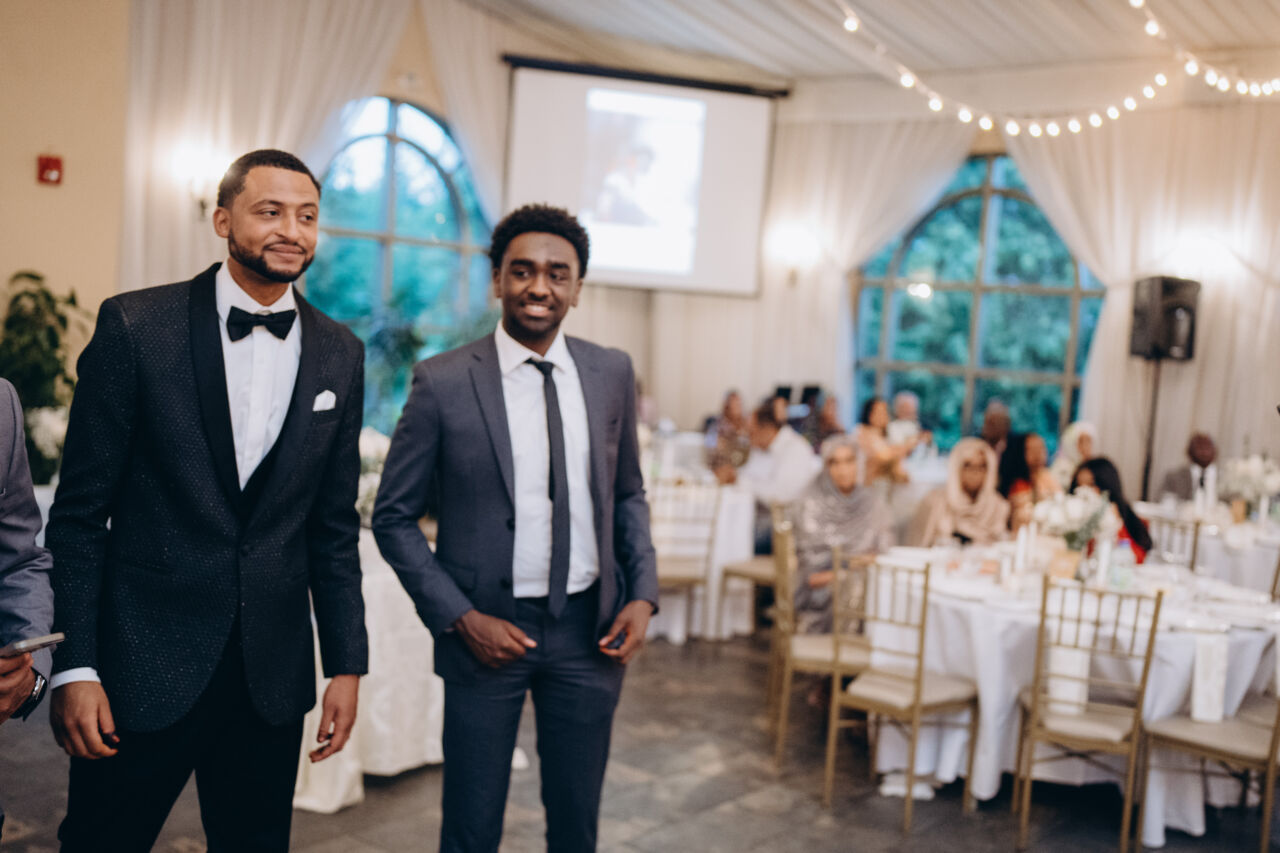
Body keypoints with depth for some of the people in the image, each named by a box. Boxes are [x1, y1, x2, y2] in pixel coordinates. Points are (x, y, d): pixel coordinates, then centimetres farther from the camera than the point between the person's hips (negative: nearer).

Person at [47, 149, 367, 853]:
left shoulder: (340, 355, 4)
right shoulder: (135, 326, -6)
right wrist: (73, 667, -8)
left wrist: (346, 663, 7)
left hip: (272, 668, 3)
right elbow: (80, 511, -4)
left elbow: (334, 525, 9)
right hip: (142, 662, -3)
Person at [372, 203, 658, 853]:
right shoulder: (443, 382, -9)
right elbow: (393, 516, -4)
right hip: (487, 629, -3)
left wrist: (643, 594, -1)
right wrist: (461, 618, -12)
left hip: (589, 628, 3)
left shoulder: (611, 373, 2)